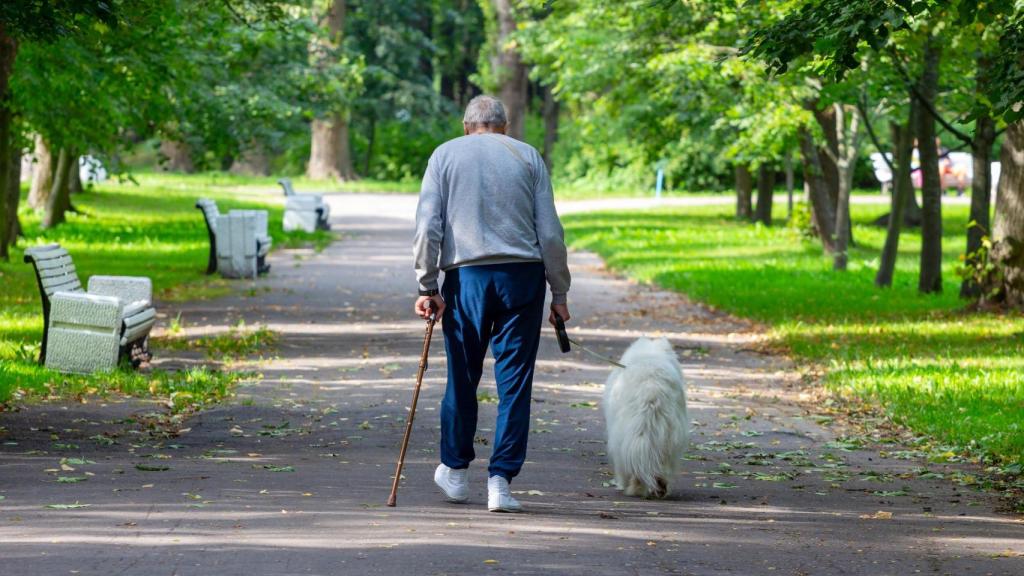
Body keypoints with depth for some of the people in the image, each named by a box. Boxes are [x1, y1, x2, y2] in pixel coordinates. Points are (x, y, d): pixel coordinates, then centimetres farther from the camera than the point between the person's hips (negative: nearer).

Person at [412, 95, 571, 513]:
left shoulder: (446, 155, 9)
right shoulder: (528, 156, 10)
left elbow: (427, 225, 0)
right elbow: (550, 231, 5)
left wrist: (427, 286, 1)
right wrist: (559, 293, 9)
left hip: (466, 275, 0)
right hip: (523, 274, 0)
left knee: (462, 377, 13)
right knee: (515, 381, 2)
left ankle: (455, 471, 27)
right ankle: (500, 481, -2)